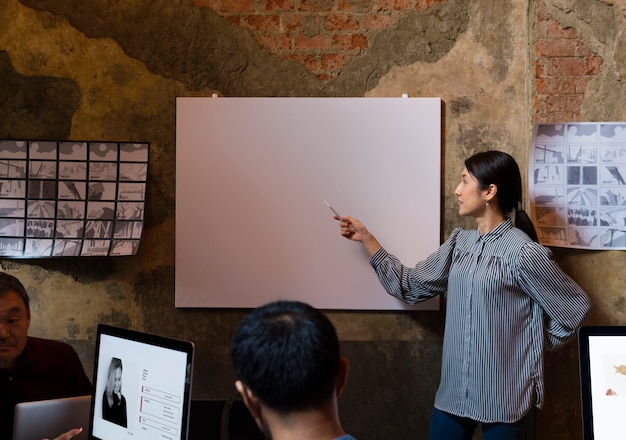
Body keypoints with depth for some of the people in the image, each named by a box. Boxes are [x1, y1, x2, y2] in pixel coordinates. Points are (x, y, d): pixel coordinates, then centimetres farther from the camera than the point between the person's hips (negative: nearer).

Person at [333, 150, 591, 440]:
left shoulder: (523, 252, -15)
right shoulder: (460, 243, 5)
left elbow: (575, 307, -8)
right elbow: (410, 286, 11)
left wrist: (538, 346, 0)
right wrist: (366, 238, 9)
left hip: (505, 398, -6)